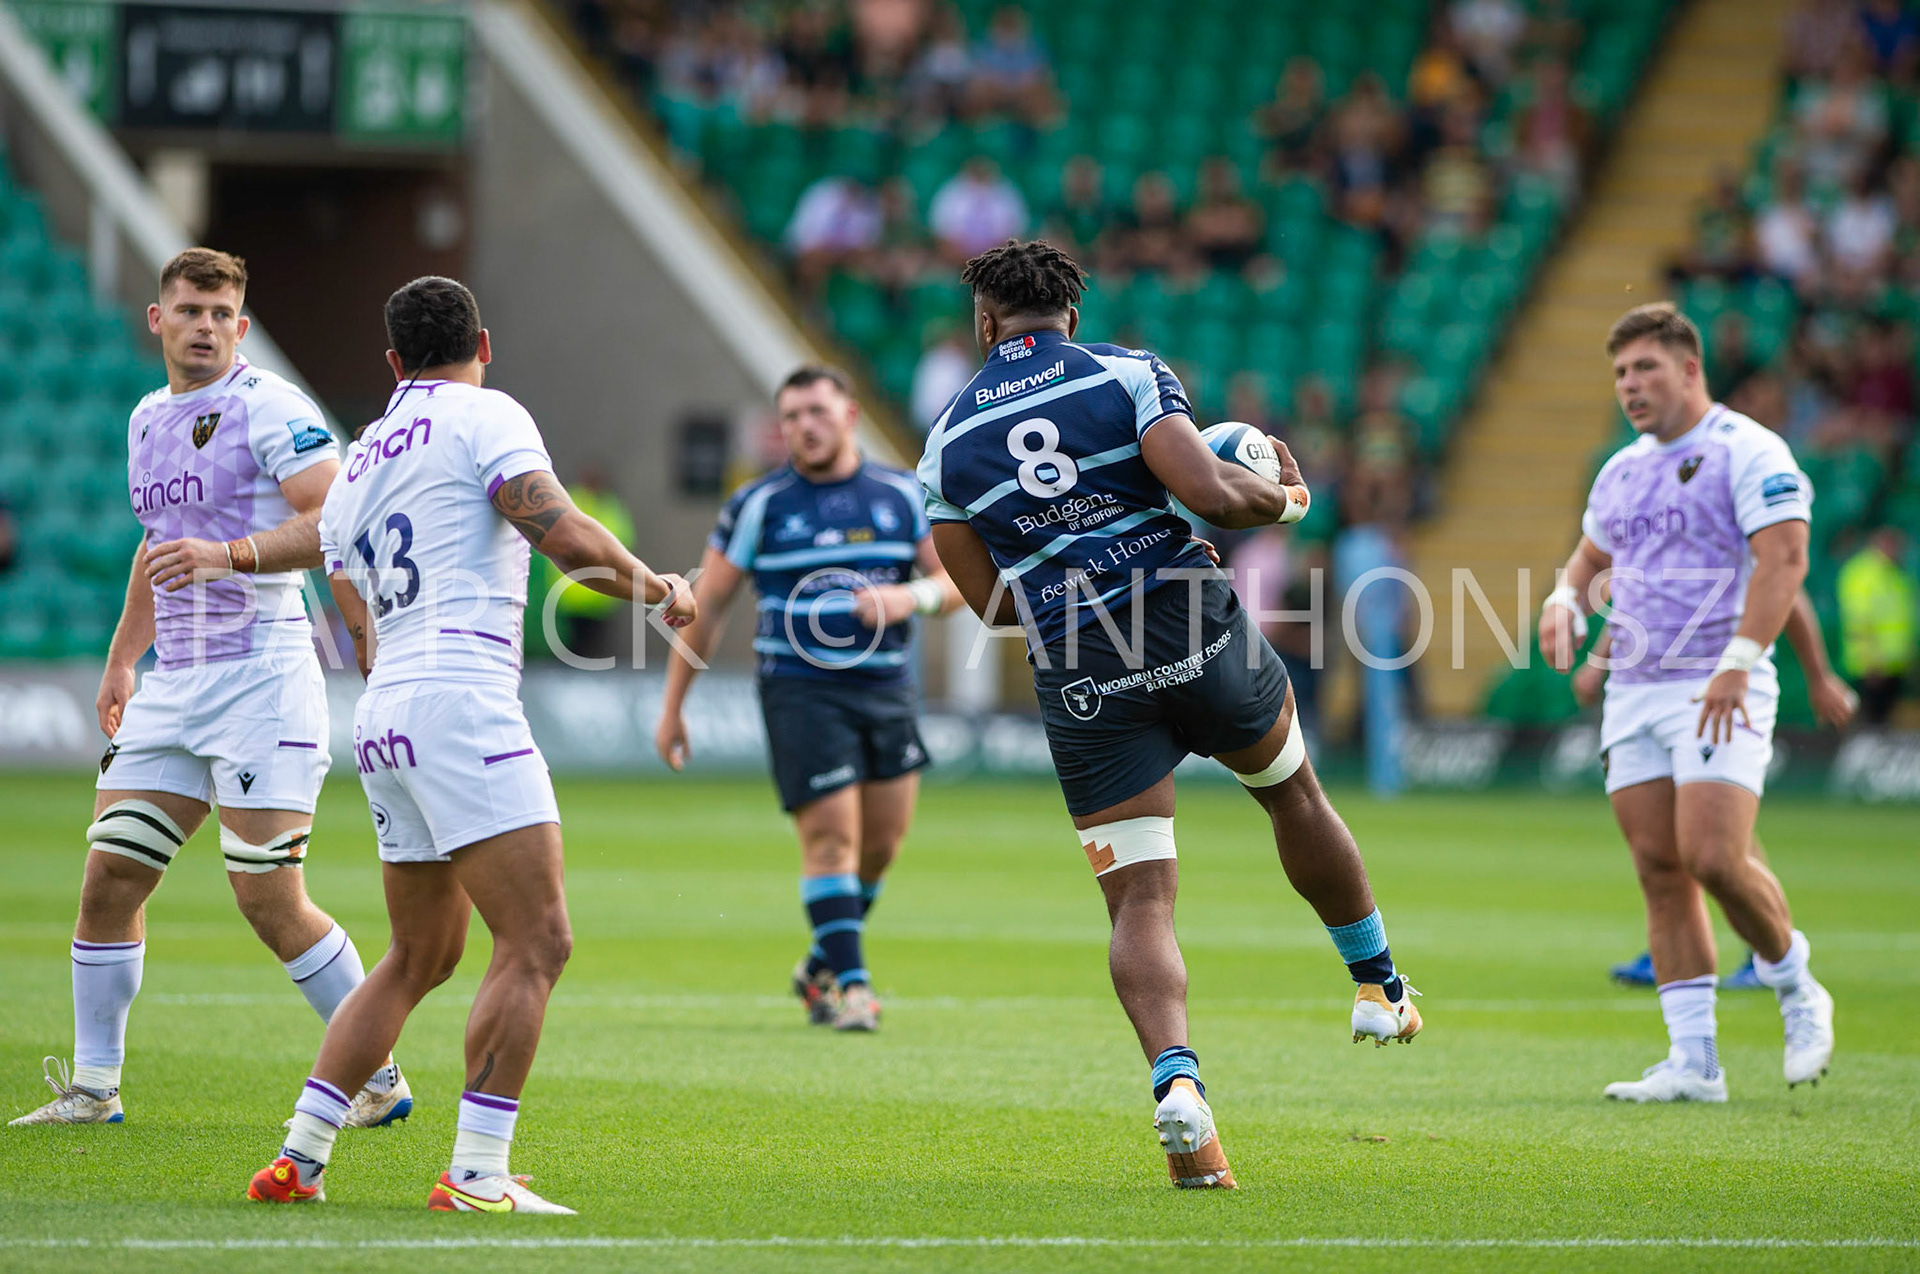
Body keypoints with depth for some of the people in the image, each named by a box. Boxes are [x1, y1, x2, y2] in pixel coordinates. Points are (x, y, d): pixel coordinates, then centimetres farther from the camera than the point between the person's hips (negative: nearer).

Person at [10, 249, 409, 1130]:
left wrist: (232, 554, -29)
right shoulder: (148, 420, 17)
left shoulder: (270, 409, -7)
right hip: (174, 685, 7)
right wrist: (121, 660, 34)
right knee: (108, 882, 3)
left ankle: (380, 1079, 0)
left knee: (270, 900, -11)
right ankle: (92, 1087, 13)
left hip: (261, 674, -7)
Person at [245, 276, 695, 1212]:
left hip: (382, 714, 8)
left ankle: (298, 1159, 15)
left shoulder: (354, 468, 23)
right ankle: (476, 1175, -15)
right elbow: (562, 536, -12)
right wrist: (662, 591, 3)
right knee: (536, 943, -9)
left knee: (421, 956, 18)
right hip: (460, 700, -8)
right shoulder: (484, 417, 1)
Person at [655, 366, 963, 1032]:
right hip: (800, 688, -4)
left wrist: (914, 596, -16)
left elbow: (959, 579, 7)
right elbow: (705, 606, 3)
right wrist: (673, 707, 2)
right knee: (831, 833, -13)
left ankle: (821, 967, 26)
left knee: (884, 840, 6)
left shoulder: (902, 495, 7)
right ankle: (851, 984, -8)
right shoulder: (759, 504, -1)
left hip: (887, 688, 4)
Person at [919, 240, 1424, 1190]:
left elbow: (994, 602, 9)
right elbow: (1210, 494, -14)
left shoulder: (949, 444, 7)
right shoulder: (1126, 374, -1)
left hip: (1079, 679, 1)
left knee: (1139, 905, 2)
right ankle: (1378, 987, 39)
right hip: (1195, 631, -1)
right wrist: (1286, 497, 6)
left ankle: (1174, 1078, -22)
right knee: (1293, 792, 27)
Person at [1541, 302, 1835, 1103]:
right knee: (1660, 870, 0)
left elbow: (1783, 558, -16)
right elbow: (1592, 557, 31)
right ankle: (1693, 1061, 1)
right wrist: (1566, 601, 7)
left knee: (1715, 858, -18)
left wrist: (1738, 661, -25)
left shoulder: (1747, 452, -6)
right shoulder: (1622, 471, 18)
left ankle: (1796, 992, 8)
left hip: (1717, 693, -7)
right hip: (1633, 691, 7)